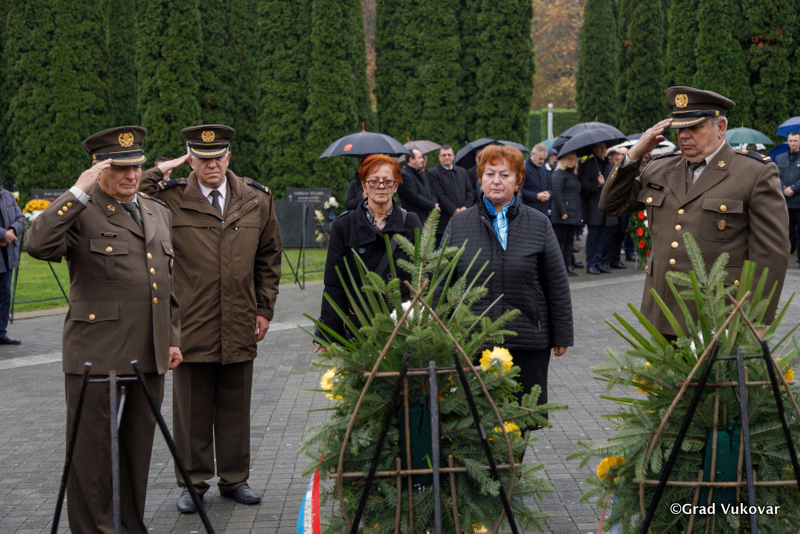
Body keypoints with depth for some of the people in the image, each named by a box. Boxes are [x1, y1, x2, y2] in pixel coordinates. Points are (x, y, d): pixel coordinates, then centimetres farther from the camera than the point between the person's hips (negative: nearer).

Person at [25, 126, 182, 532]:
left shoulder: (159, 213, 16)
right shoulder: (80, 212, -5)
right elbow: (38, 244, -25)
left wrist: (173, 338, 18)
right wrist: (79, 192, -23)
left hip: (149, 357, 6)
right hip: (97, 355, -6)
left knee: (139, 448, 13)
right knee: (91, 451, 0)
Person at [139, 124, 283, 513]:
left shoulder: (257, 200, 7)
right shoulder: (169, 200, -2)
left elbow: (269, 257, 14)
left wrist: (265, 308, 10)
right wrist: (159, 172, -11)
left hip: (240, 327, 3)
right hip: (191, 327, -2)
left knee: (236, 407, 11)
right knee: (192, 408, 5)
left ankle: (234, 478, 24)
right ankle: (193, 483, 18)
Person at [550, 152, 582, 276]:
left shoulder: (574, 174, 19)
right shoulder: (558, 173, -7)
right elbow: (556, 193, -14)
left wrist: (578, 212, 16)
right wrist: (562, 212, -19)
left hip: (574, 214, 8)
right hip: (562, 215, -8)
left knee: (570, 240, 8)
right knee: (560, 240, -4)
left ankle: (568, 265, 12)